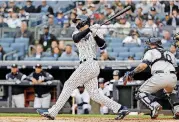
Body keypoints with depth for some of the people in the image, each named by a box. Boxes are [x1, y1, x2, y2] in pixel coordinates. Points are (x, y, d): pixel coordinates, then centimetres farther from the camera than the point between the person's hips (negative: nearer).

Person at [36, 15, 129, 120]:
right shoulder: (77, 33, 20)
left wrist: (95, 35, -22)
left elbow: (103, 46, -11)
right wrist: (89, 29, -16)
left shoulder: (94, 33, 2)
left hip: (90, 64, -7)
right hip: (87, 65, 7)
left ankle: (52, 112, -6)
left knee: (69, 85, -7)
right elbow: (76, 38, -5)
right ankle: (121, 109, 2)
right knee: (94, 94, 2)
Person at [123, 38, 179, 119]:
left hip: (160, 76, -5)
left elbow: (143, 65, 1)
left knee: (141, 92, 8)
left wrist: (132, 73, 10)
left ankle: (154, 105, -19)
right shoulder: (170, 53, 33)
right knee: (169, 92, 38)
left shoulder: (151, 52, 17)